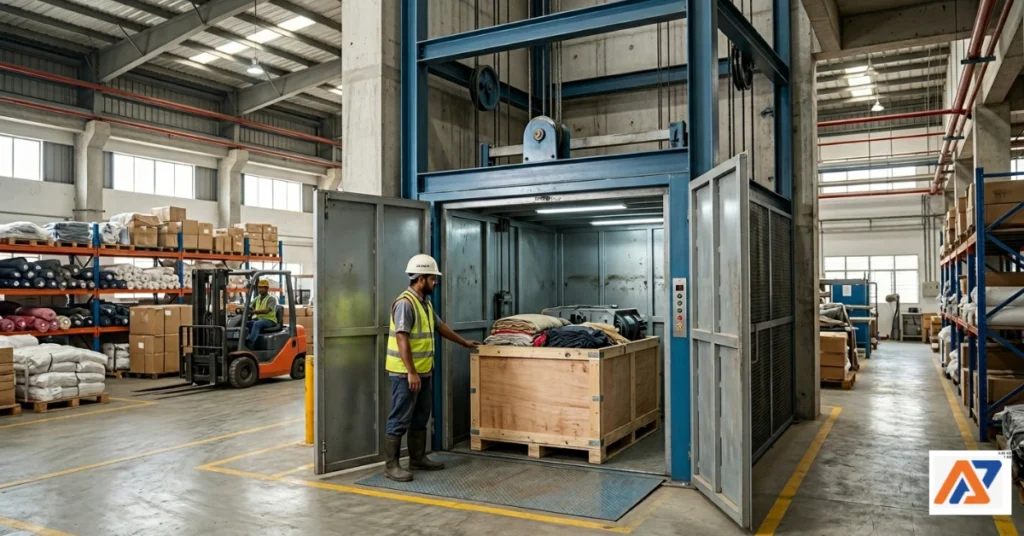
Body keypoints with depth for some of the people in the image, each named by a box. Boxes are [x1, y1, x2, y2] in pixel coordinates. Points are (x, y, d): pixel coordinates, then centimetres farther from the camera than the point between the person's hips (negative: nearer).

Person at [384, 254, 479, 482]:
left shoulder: (425, 302, 13)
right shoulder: (405, 303, -18)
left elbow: (440, 326, 27)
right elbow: (402, 339, -23)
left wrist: (464, 343, 34)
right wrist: (411, 372, -25)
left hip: (424, 372, 10)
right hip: (406, 374, -10)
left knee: (420, 418, 16)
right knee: (400, 420, -4)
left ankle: (418, 459, 25)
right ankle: (391, 465, 3)